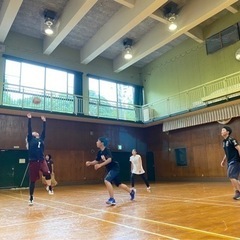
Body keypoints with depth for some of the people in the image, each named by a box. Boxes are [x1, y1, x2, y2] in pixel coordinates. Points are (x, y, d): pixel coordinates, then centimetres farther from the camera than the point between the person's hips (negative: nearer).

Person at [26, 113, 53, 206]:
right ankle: (31, 198, 18)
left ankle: (49, 187, 4)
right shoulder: (30, 139, 6)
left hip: (42, 160, 3)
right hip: (33, 161, -2)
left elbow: (44, 130, 17)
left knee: (47, 173, -22)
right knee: (32, 180, 3)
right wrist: (29, 119, -3)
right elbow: (29, 129, -1)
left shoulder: (41, 139, 15)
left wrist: (44, 121, 20)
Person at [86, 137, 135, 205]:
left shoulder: (107, 150, -20)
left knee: (106, 180, -27)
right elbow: (97, 161, 12)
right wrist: (90, 163, -5)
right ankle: (131, 192, 40)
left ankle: (112, 199, -21)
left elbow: (109, 159, -34)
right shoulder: (100, 152, 5)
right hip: (110, 169, 9)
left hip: (115, 168, -9)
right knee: (119, 184, 18)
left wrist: (100, 165, -40)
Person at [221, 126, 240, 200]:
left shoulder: (231, 140, -14)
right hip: (230, 162, 9)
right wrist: (224, 160, 17)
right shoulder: (224, 142, 12)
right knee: (233, 178, 11)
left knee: (231, 177, -12)